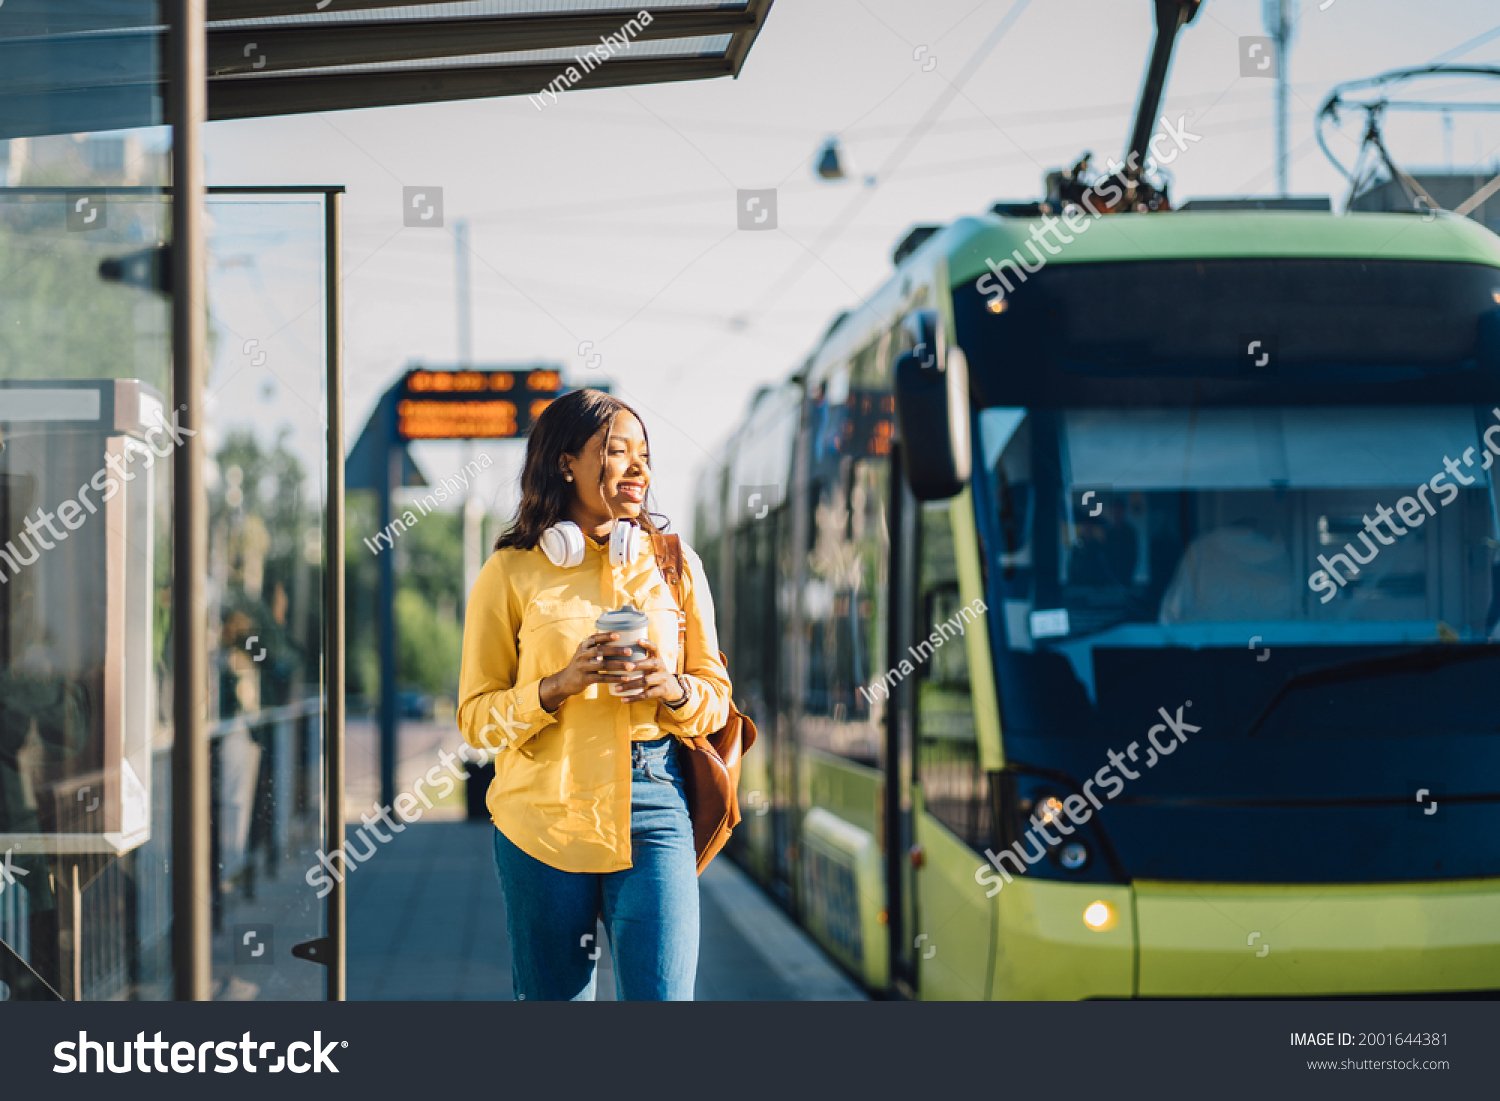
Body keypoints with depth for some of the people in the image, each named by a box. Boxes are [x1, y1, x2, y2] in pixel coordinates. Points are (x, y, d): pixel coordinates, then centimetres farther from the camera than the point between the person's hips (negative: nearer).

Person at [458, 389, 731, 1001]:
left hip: (652, 809, 1)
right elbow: (476, 718, 2)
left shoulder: (675, 564, 9)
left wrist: (673, 690, -9)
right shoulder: (512, 574, 2)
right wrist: (561, 685, -15)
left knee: (661, 993, -10)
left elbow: (716, 696, 13)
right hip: (544, 813, -1)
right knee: (552, 998, 5)